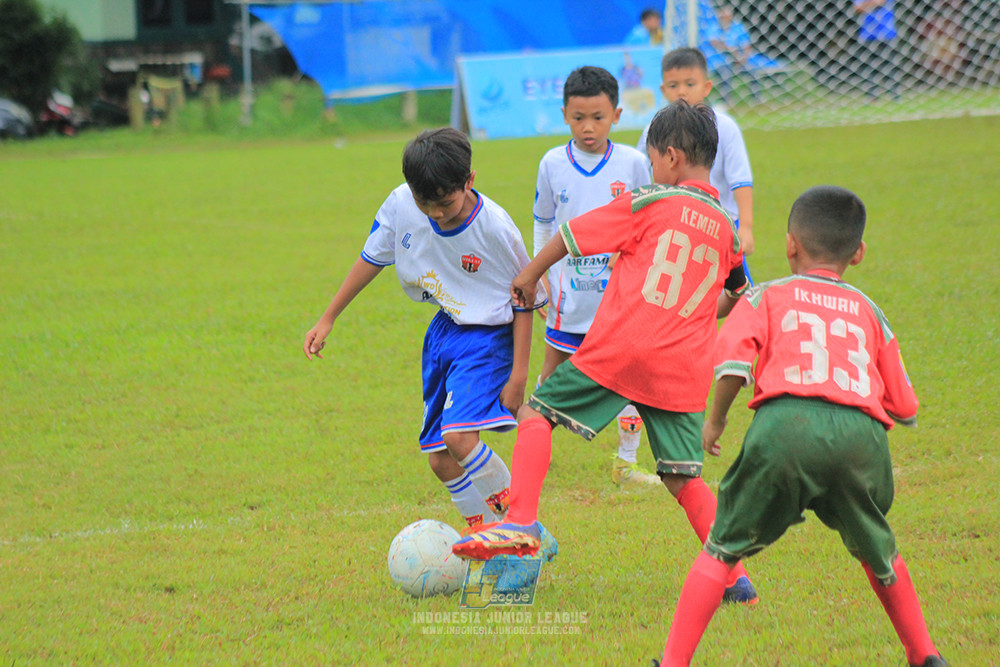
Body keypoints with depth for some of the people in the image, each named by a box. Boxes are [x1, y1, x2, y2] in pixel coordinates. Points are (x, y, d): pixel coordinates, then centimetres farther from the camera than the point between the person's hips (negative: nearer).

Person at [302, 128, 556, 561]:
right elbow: (371, 259, 7)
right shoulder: (400, 205, -11)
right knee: (439, 460, 3)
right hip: (444, 331, 6)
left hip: (488, 334, -6)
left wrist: (518, 375, -12)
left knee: (460, 436, -26)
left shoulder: (496, 228, -22)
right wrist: (327, 321, 11)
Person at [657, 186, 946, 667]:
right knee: (878, 553, 26)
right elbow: (904, 409, 27)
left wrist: (715, 419, 17)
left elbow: (732, 360, 2)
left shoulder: (767, 296, 21)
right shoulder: (869, 312, 29)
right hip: (863, 433, 3)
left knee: (723, 549, 6)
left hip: (786, 423, -3)